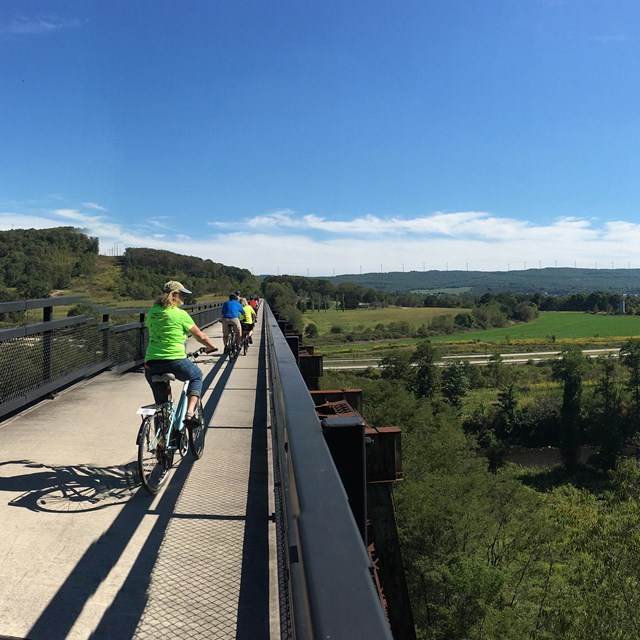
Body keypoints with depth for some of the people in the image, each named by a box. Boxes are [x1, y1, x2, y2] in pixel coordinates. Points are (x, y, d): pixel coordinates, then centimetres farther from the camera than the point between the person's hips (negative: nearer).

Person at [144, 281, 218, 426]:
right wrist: (212, 347, 19)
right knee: (197, 376, 24)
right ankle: (190, 413, 7)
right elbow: (200, 336, 1)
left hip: (151, 363, 5)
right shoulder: (180, 314, -5)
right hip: (175, 360, -5)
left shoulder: (152, 312, 10)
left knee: (161, 403, 18)